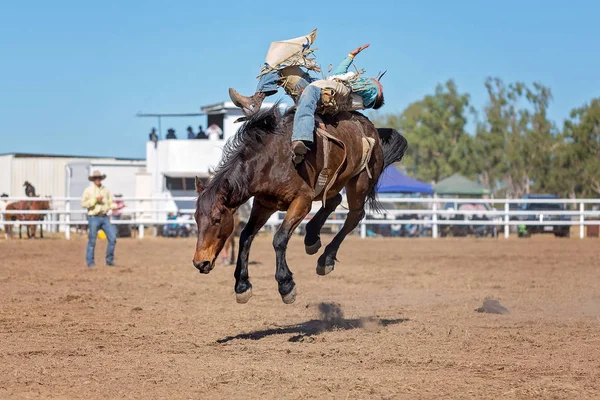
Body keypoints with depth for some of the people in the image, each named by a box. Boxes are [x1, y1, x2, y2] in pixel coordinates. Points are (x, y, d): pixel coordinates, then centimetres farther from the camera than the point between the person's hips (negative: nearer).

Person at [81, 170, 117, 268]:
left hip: (104, 217, 4)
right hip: (94, 218, -4)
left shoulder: (106, 190, 11)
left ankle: (109, 260, 10)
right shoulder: (88, 190, -1)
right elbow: (83, 204, -7)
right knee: (92, 241, -2)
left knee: (112, 238, -3)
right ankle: (90, 262, 9)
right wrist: (95, 200, -16)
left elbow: (110, 204, 14)